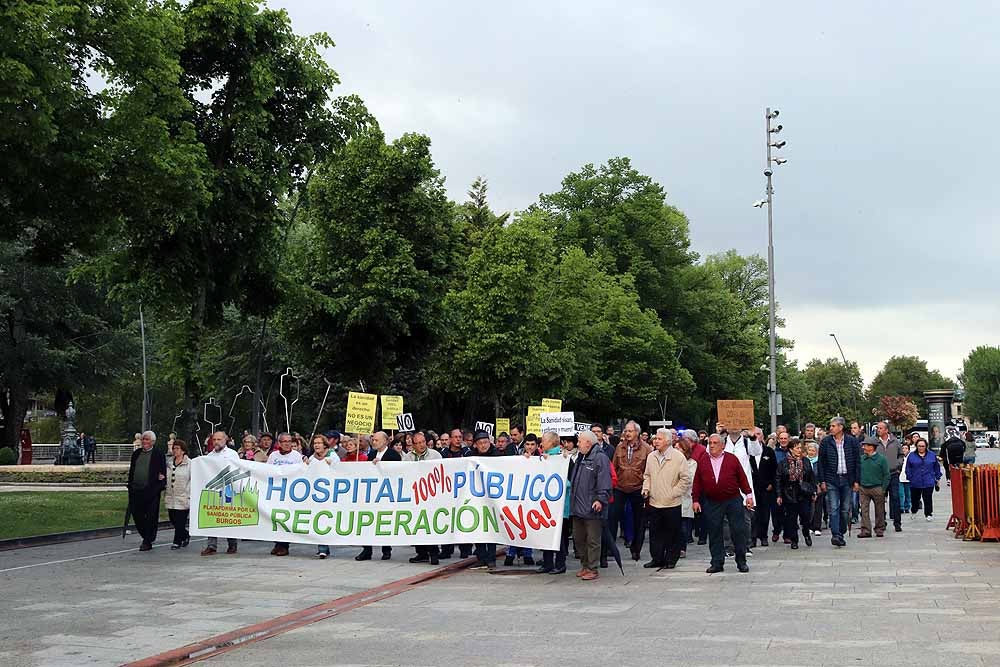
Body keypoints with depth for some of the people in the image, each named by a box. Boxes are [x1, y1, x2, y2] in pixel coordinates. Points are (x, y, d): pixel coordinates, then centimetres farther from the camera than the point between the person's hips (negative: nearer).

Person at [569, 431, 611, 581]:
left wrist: (601, 499, -24)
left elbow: (604, 482, -18)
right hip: (577, 506, 9)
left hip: (591, 507, -9)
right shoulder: (580, 458, 17)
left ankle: (592, 569, 3)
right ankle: (584, 565, 26)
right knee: (578, 538, 15)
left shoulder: (600, 458, -11)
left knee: (593, 540, -2)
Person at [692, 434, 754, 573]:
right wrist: (696, 500, 5)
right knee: (714, 533, 3)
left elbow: (742, 478, 4)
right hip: (712, 503, 2)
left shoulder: (732, 459, 1)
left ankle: (741, 562, 11)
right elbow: (697, 482, 8)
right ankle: (717, 563, 10)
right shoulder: (702, 462, 6)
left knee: (739, 531, 0)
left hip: (733, 500, -2)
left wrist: (748, 495, 2)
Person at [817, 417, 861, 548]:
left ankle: (841, 534, 15)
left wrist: (857, 481, 0)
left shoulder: (852, 441, 2)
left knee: (845, 509, 6)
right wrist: (822, 481, -2)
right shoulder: (825, 442, 2)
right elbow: (821, 462, 3)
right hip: (831, 479, -1)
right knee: (834, 508, -9)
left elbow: (857, 462, 5)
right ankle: (835, 535, -13)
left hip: (847, 479, 1)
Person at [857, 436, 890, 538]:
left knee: (879, 511, 7)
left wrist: (883, 489, -7)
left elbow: (886, 475, -3)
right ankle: (865, 530, -4)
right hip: (863, 489, 3)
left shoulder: (881, 459, -4)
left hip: (877, 488, -3)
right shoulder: (861, 458, 6)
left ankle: (880, 530, 18)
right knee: (864, 510, -4)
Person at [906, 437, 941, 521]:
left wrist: (937, 479, 10)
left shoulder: (932, 455, 5)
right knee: (915, 498, 12)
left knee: (928, 499, -1)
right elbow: (908, 468, 6)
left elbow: (937, 467, 11)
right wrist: (909, 477, -1)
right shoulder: (911, 455, 3)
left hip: (928, 482, -1)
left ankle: (929, 514, 11)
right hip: (915, 482, 1)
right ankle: (914, 511, 34)